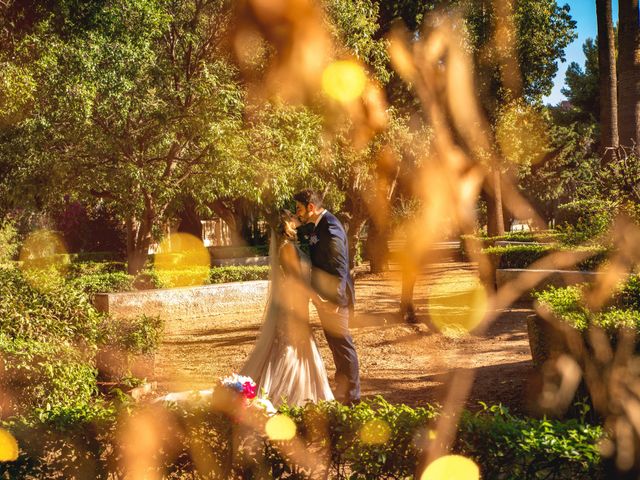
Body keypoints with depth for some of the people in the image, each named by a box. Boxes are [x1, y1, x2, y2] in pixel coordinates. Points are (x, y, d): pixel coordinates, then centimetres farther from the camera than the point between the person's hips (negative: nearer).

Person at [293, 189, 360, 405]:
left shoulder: (330, 229, -21)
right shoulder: (319, 225, 10)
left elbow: (339, 269, -22)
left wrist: (335, 300, -21)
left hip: (333, 298, -10)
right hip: (324, 297, 10)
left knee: (342, 344, -1)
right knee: (336, 344, 18)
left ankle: (351, 396, 8)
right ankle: (343, 391, 29)